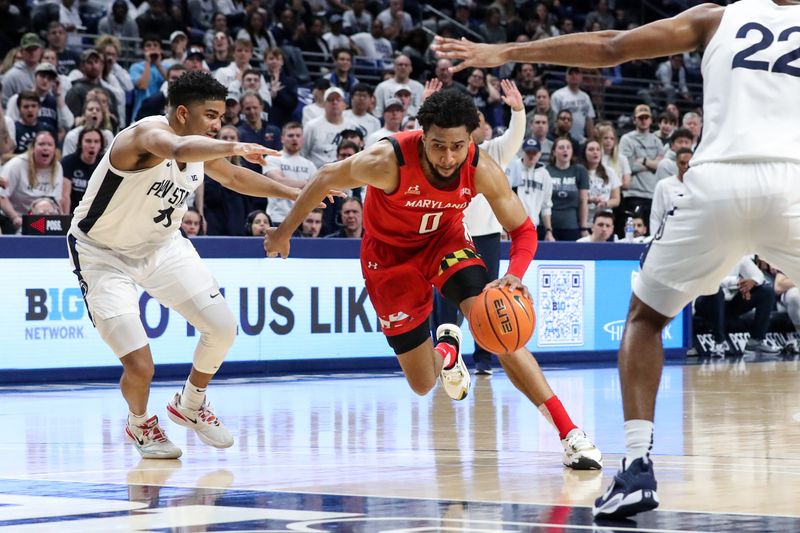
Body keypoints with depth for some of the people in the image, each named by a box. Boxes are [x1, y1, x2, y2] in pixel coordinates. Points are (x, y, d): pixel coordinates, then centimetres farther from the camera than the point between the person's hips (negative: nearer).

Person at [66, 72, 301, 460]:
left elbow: (234, 178, 17)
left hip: (161, 245, 8)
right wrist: (234, 147, -69)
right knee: (140, 366, -15)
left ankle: (189, 406, 28)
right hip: (104, 254, -8)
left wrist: (293, 193, 17)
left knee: (223, 329, 1)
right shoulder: (147, 134, -30)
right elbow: (178, 149, -56)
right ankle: (139, 424, 20)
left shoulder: (200, 148, -5)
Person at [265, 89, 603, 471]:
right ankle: (446, 350, 42)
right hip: (389, 254, -1)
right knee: (423, 384, 1)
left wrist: (514, 275, -39)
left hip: (444, 240, 1)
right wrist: (284, 232, -3)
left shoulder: (481, 170, -27)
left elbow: (523, 229, -17)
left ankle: (569, 432, -22)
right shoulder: (388, 162, -35)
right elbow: (327, 179, -16)